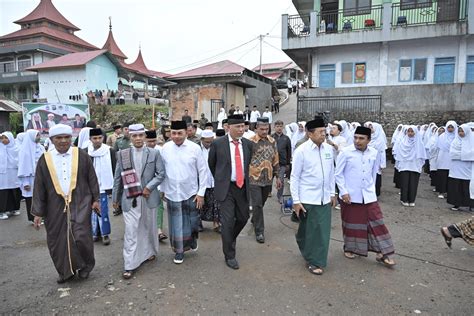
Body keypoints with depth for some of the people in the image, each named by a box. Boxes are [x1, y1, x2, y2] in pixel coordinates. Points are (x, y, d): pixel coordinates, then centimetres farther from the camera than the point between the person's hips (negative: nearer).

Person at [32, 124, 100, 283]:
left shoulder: (82, 155, -2)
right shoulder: (45, 159, 1)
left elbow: (92, 179, 3)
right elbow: (39, 187, 3)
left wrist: (95, 199, 1)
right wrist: (38, 212, 2)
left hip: (80, 203, -2)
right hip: (56, 206, 3)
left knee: (80, 236, -10)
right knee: (58, 240, 10)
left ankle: (86, 265, 19)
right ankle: (66, 271, 32)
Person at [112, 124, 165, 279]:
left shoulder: (154, 153, 0)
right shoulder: (122, 154, 2)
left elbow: (161, 174, -2)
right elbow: (118, 178, 6)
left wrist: (149, 187, -13)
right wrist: (115, 197, 9)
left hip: (149, 197, 1)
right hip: (130, 198, -1)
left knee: (149, 228, 16)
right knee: (131, 231, -2)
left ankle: (150, 252, 39)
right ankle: (129, 265, 5)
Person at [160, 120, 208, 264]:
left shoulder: (195, 148, -10)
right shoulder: (165, 148, -4)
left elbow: (202, 171, -5)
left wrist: (201, 193, -7)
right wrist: (162, 189, 8)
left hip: (191, 193, -1)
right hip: (172, 193, 1)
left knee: (192, 222, 12)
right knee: (176, 224, 9)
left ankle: (193, 239, 43)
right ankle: (179, 250, 28)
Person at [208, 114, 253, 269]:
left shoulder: (248, 144, 2)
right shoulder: (218, 143, -7)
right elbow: (211, 163, 8)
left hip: (243, 187, 4)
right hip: (226, 188, -4)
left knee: (243, 217, 14)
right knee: (228, 221, -2)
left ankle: (231, 238, 45)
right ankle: (229, 256, 14)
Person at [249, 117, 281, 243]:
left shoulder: (272, 141, 6)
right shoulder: (250, 142, -9)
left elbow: (275, 160, 13)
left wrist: (277, 176, 12)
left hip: (268, 179, 5)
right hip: (254, 179, -5)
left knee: (261, 203, 18)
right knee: (257, 205, -4)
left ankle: (254, 220, 44)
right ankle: (259, 231, 7)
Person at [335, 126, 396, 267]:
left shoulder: (374, 153, 0)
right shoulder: (345, 152, -11)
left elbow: (374, 173, 13)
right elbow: (338, 174, -7)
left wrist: (371, 187, 12)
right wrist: (343, 191, -12)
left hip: (368, 195, 3)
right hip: (350, 195, -3)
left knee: (376, 222, 3)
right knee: (351, 223, 10)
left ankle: (382, 253, 13)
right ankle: (349, 248, 29)